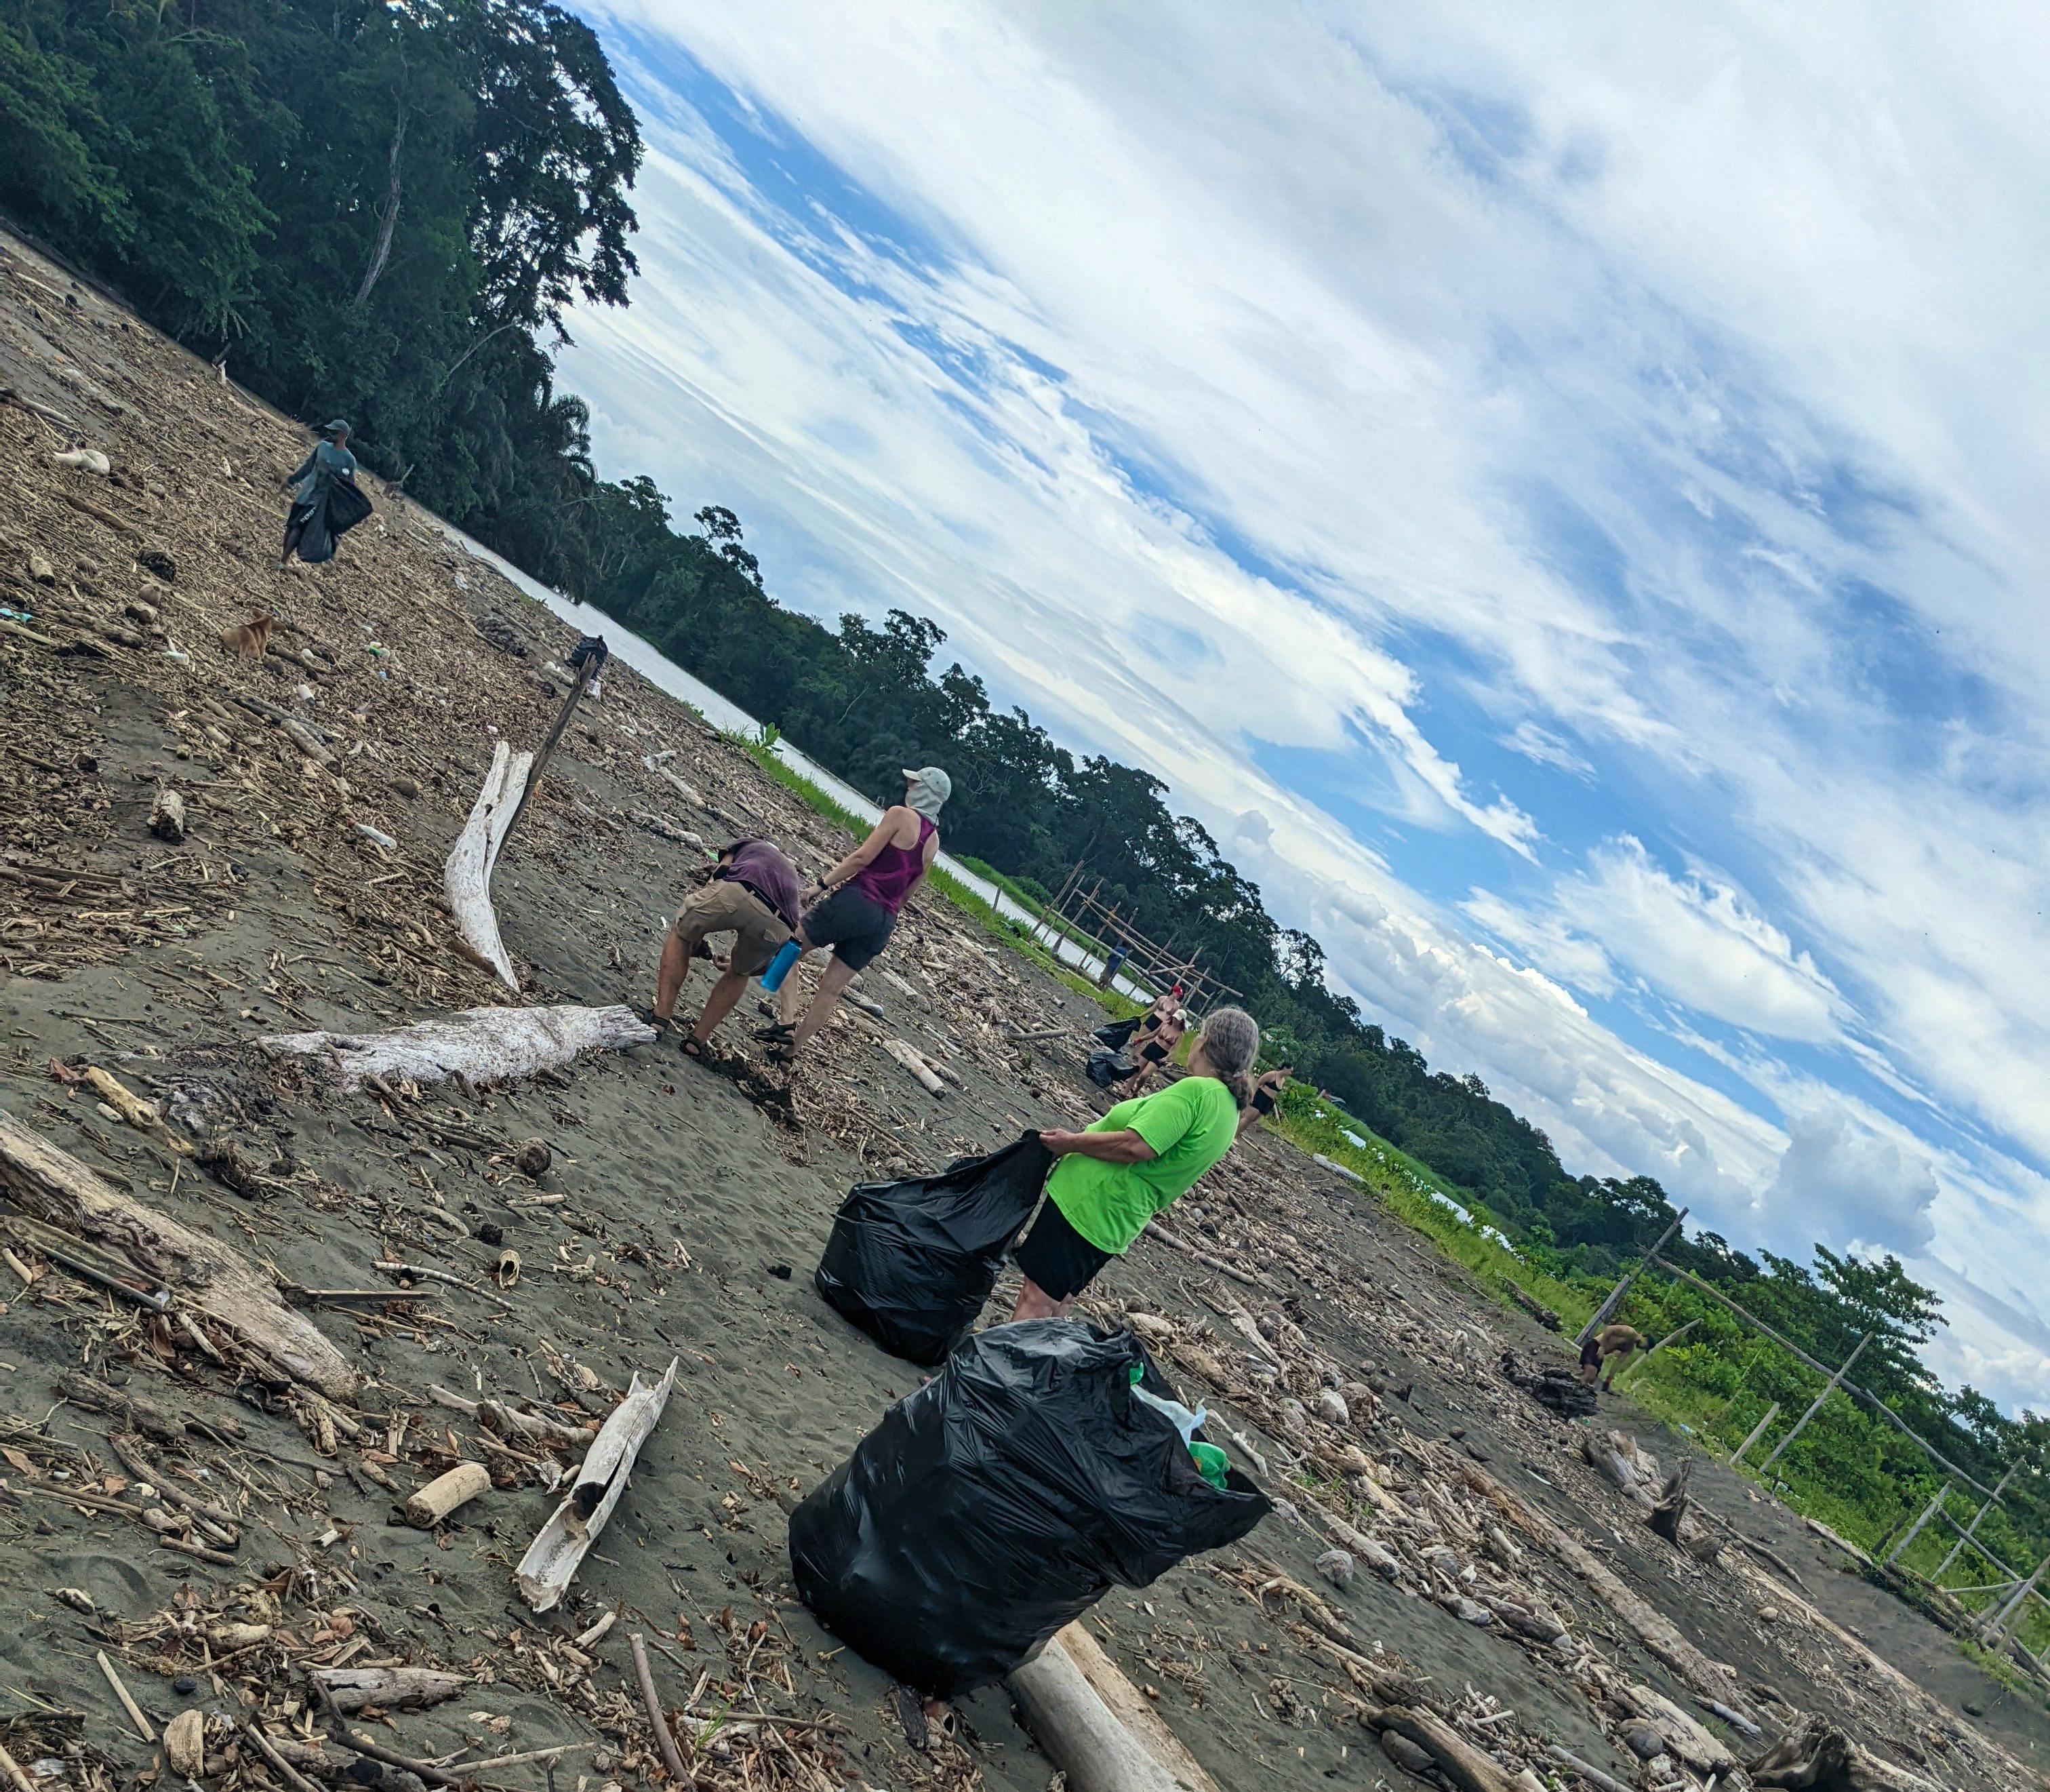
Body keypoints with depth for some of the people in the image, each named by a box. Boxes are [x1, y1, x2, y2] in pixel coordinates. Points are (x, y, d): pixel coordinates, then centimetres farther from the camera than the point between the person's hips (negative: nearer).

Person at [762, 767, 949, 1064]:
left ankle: (786, 1020, -6)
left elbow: (862, 857, -14)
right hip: (884, 921, 7)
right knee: (832, 989, 13)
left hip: (855, 900, -7)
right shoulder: (933, 842, 14)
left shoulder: (901, 814, -7)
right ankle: (792, 1049, 17)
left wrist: (822, 884, -9)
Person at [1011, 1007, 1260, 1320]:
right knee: (1056, 1302, 21)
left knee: (1038, 1298, -4)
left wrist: (1072, 1143, -15)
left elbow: (1135, 1146, -27)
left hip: (1087, 1203, -10)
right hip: (1119, 1222, 10)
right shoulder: (1229, 1111, 9)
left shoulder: (1196, 1089, -21)